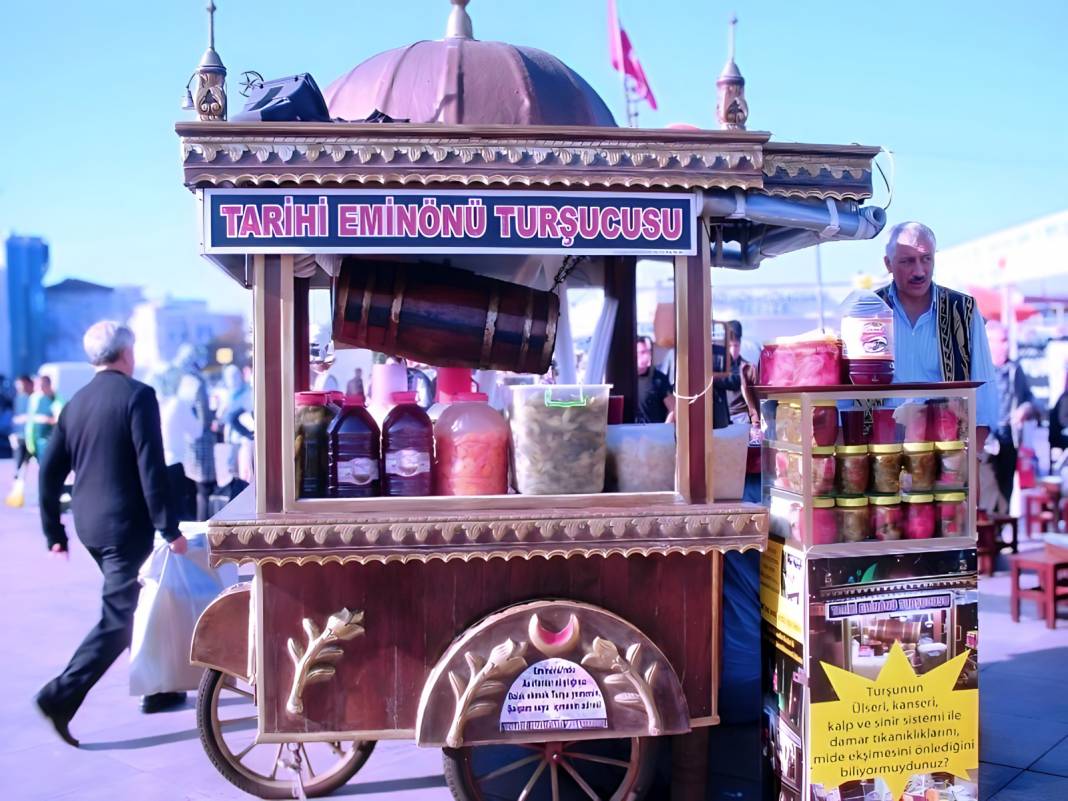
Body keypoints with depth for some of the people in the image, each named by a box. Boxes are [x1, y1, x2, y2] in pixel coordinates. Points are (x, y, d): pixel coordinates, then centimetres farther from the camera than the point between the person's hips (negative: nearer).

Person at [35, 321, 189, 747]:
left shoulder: (76, 402, 9)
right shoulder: (138, 395, -11)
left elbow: (50, 470, 10)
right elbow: (151, 467, -17)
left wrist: (54, 531, 16)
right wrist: (169, 528, -14)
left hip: (89, 526, 8)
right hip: (125, 525, -8)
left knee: (132, 605, 20)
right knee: (117, 617, -2)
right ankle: (62, 695, -12)